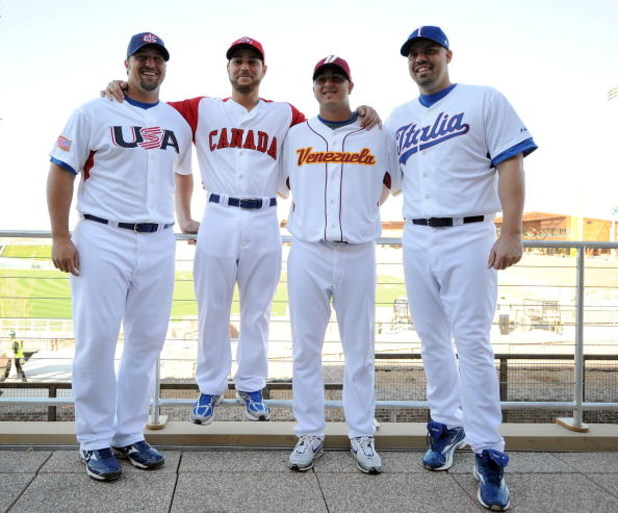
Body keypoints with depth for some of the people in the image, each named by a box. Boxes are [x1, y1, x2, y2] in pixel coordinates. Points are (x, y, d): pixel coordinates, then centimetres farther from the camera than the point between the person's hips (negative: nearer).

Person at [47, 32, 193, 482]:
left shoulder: (178, 121, 14)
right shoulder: (94, 113, 0)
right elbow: (62, 172, -3)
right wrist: (60, 237, -9)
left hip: (159, 243, 5)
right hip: (103, 240, -4)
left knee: (147, 340, 6)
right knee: (97, 339, -3)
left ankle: (130, 434, 19)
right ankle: (96, 441, 9)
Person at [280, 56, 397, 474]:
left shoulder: (376, 135, 9)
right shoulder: (296, 135, 11)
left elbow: (384, 187, 19)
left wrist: (361, 215, 12)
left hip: (358, 252, 0)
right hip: (308, 252, 1)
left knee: (360, 348, 4)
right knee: (306, 348, 3)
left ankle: (362, 435, 15)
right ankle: (310, 434, 14)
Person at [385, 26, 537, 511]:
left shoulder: (485, 100, 0)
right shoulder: (399, 117, 15)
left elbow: (511, 165, -8)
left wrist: (512, 233, -17)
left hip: (469, 236, -5)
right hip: (417, 240, 5)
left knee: (473, 344, -8)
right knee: (433, 341, 9)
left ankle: (489, 454, 0)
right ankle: (447, 425, 25)